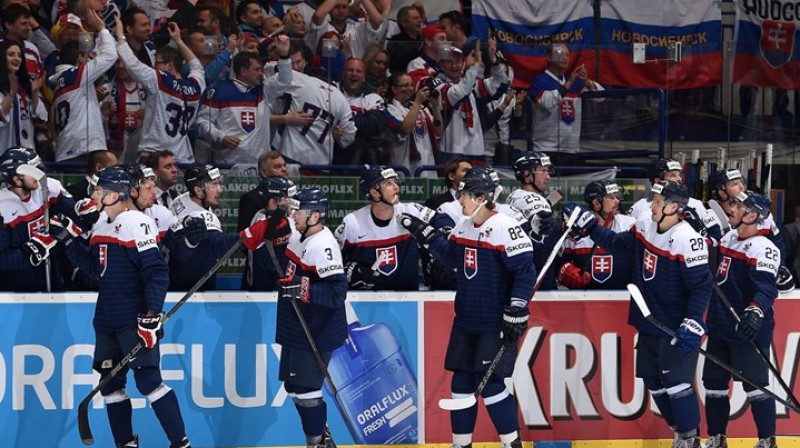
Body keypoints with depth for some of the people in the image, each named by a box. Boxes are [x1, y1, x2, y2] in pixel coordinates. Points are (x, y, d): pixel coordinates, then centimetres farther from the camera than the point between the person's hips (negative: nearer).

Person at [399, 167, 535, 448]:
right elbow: (452, 258, 22)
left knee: (490, 383, -10)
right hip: (466, 320, 8)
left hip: (495, 325, -8)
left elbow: (525, 272, -18)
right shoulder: (463, 227, 8)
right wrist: (425, 235, 13)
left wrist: (516, 313, -20)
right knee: (461, 382, 9)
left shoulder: (505, 228, -17)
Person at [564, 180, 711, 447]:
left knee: (676, 384, -10)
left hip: (676, 330, -9)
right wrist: (587, 225, 11)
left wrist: (692, 323, -26)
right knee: (654, 384, 13)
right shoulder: (644, 229, 4)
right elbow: (616, 243, 20)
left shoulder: (687, 239, -20)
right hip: (648, 324, 9)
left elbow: (701, 285, -21)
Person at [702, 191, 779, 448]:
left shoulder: (763, 248, -17)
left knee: (755, 386, -6)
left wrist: (756, 311, -45)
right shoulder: (728, 239, 10)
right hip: (720, 328, 9)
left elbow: (766, 287, -28)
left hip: (748, 332, -9)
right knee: (713, 383, 13)